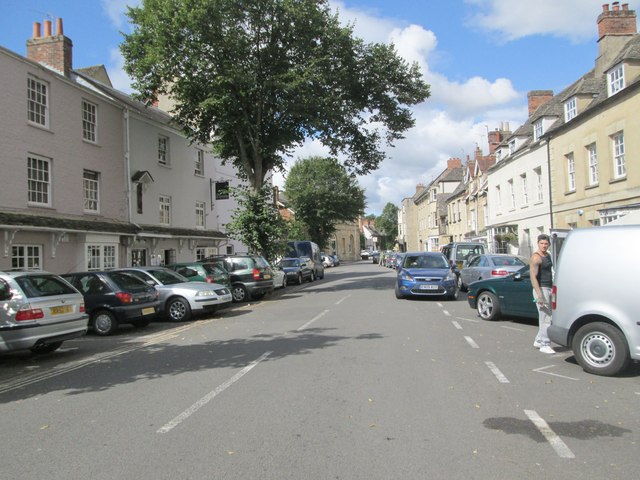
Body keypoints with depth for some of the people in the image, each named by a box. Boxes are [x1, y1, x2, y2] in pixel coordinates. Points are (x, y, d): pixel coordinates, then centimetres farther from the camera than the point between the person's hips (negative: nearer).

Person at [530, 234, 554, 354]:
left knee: (545, 317, 13)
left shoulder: (548, 255, 13)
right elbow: (533, 277, -20)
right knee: (546, 318, -8)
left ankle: (538, 341, 24)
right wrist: (539, 295, -25)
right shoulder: (536, 257, -14)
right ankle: (545, 345, -3)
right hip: (541, 289, -9)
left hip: (549, 288, 9)